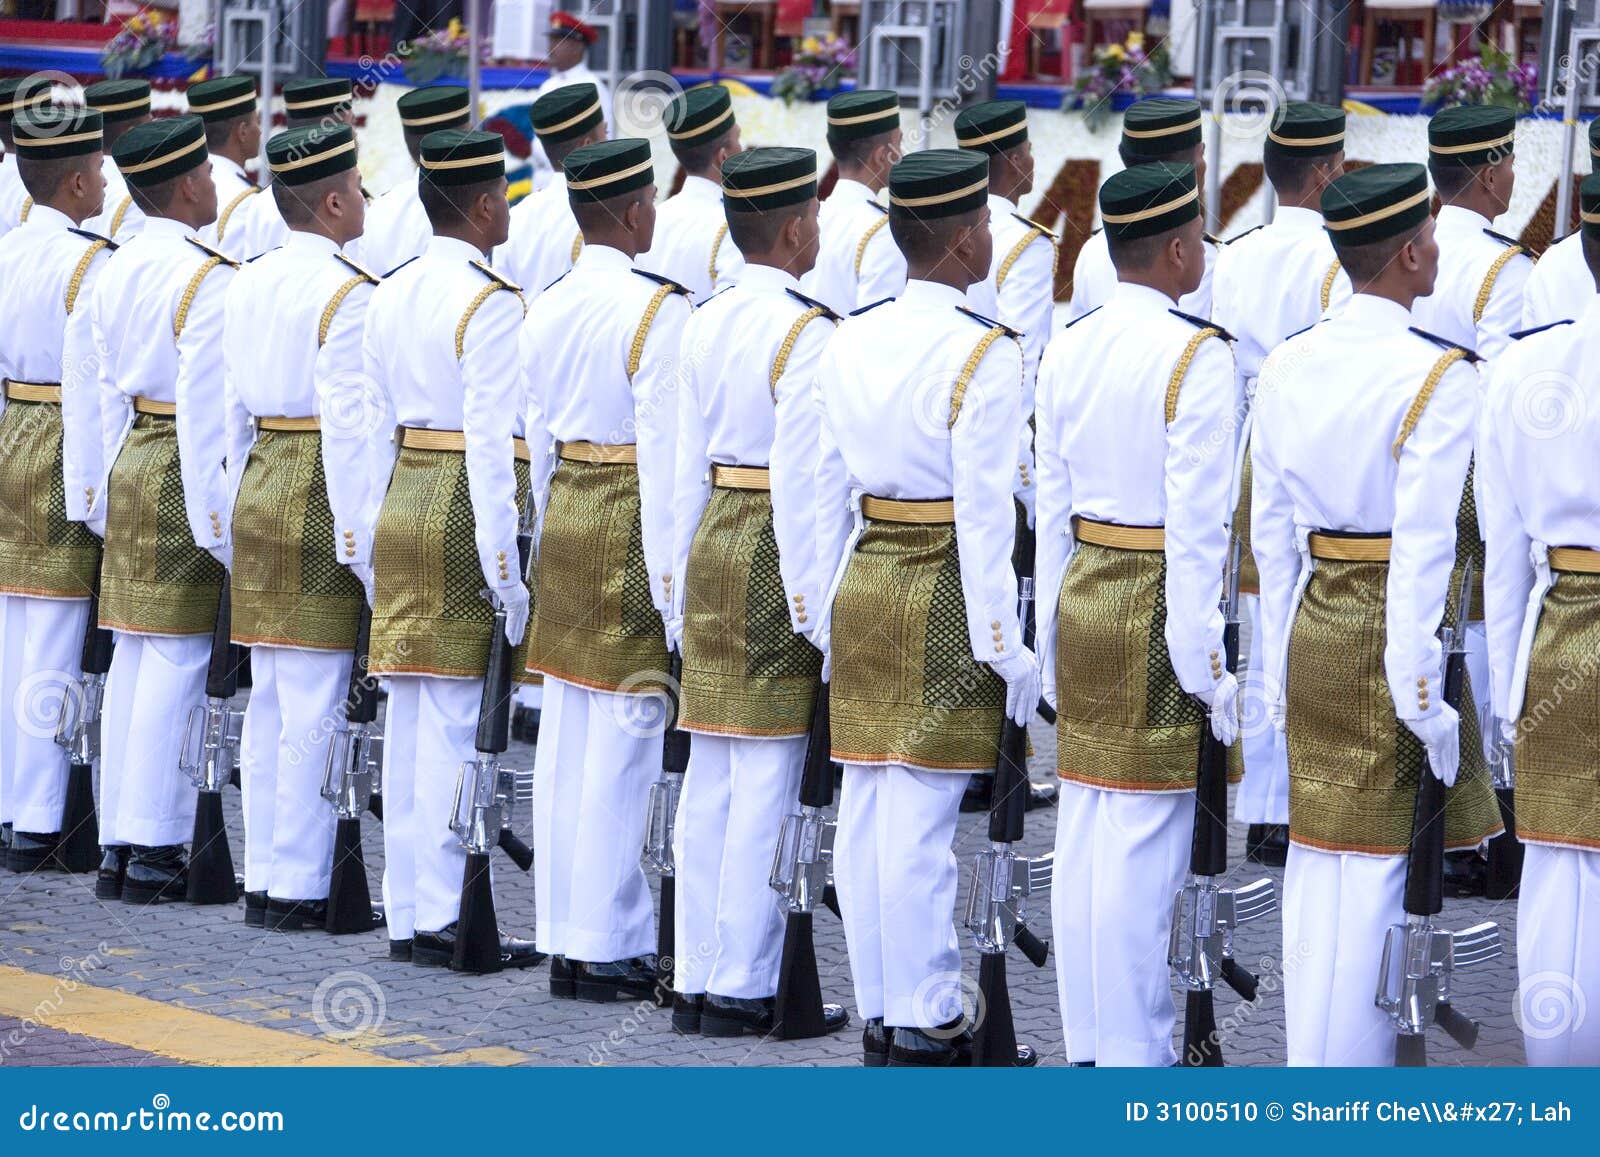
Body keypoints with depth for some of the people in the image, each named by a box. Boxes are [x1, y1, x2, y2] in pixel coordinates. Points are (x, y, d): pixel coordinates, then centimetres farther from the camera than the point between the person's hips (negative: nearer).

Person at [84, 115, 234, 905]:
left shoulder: (117, 272, 10)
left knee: (133, 656, 11)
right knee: (178, 658, -4)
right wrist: (217, 521, -15)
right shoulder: (206, 279, -15)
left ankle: (117, 847, 15)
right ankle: (155, 853, -3)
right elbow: (203, 409, -18)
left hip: (131, 466, 8)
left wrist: (109, 495, 18)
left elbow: (107, 394, 13)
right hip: (182, 480, -8)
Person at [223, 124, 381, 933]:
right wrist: (361, 541, -13)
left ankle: (262, 878, 17)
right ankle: (299, 887, -1)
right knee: (314, 705, -4)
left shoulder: (247, 285, 10)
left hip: (260, 493, 8)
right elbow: (348, 430, -17)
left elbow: (235, 411, 14)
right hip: (321, 503, -8)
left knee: (268, 700, 12)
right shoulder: (349, 294, -14)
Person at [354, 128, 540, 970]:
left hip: (403, 503, 8)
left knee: (408, 718, 11)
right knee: (455, 722, -5)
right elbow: (491, 440, -17)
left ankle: (406, 914, 15)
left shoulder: (390, 295, 10)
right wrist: (503, 561, -15)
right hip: (463, 514, -8)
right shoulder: (490, 302, -13)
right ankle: (446, 918, -3)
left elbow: (370, 422, 13)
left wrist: (369, 541, 18)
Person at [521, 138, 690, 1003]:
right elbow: (664, 451, -16)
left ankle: (562, 938, 16)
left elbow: (537, 442, 14)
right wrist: (669, 573, -13)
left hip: (564, 518, 8)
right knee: (623, 739, -3)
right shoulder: (657, 311, -14)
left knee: (564, 737, 11)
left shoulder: (547, 309, 8)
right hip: (629, 528, -8)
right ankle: (607, 948, 0)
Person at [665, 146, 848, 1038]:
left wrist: (684, 588, 17)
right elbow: (802, 483, -17)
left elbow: (688, 468, 12)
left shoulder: (705, 326, 9)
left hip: (714, 549, 8)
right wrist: (813, 606, -14)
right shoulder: (808, 333, -14)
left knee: (711, 776, 11)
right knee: (769, 779, -3)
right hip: (775, 561, -8)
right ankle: (744, 989, 0)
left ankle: (696, 980, 16)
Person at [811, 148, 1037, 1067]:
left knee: (868, 812, 10)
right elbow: (985, 511, -15)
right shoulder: (985, 354, -14)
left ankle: (879, 1016, 19)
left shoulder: (850, 341, 6)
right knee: (922, 821, -3)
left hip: (864, 584, 7)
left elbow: (827, 492, 11)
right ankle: (925, 1027, 3)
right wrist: (1005, 643, -10)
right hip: (943, 600, -7)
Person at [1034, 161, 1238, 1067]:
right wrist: (1207, 664, -12)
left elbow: (1052, 508, 11)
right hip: (1159, 612, -7)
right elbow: (1197, 525, -16)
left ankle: (1088, 1044, 20)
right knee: (1146, 844, -2)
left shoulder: (1069, 349, 6)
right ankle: (1135, 1060, 2)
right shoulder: (1198, 356, -14)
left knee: (1084, 832, 12)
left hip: (1084, 591, 7)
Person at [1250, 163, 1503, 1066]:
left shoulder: (1287, 370, 5)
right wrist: (1427, 699, -14)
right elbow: (1424, 554, -18)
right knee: (1383, 878, 0)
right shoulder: (1439, 379, -15)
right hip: (1389, 644, -6)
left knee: (1319, 868, 14)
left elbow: (1272, 534, 10)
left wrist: (1282, 676, 17)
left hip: (1314, 630, 7)